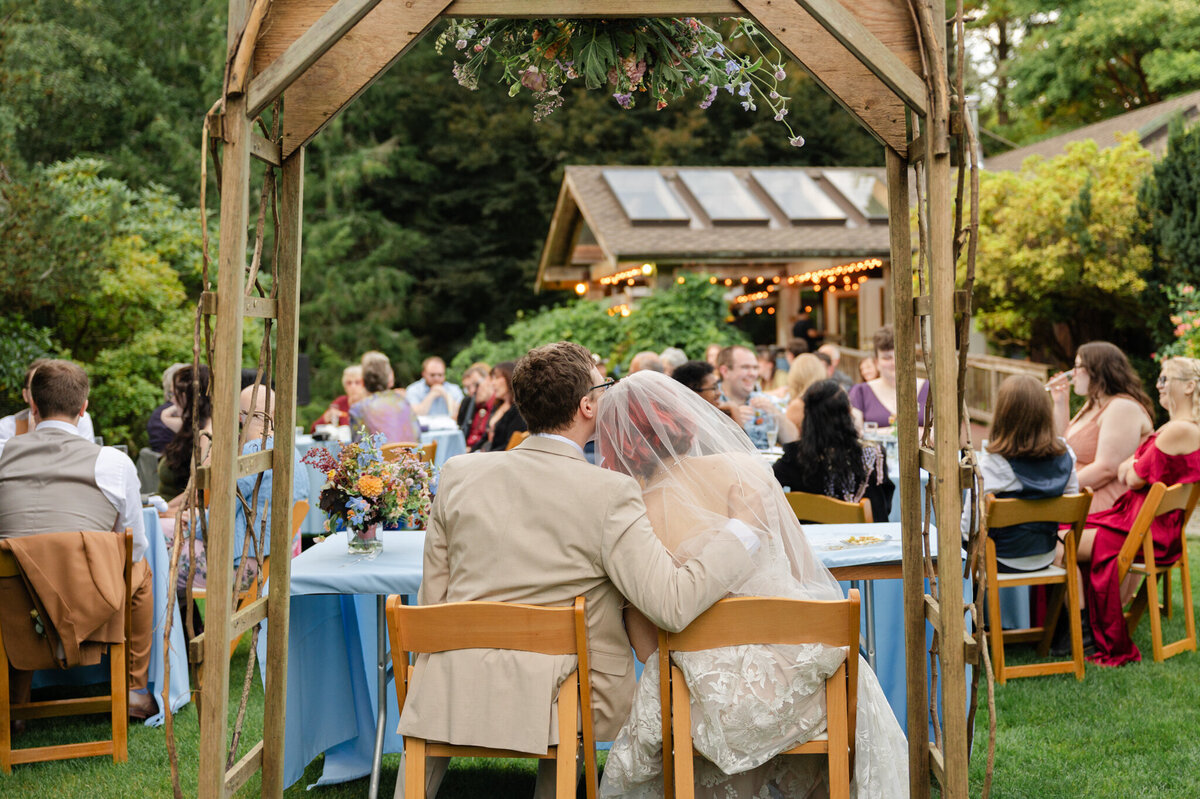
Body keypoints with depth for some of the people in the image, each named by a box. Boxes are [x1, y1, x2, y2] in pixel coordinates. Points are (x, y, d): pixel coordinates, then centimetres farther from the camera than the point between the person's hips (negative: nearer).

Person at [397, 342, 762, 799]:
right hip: (549, 705, -1)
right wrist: (737, 532, -7)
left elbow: (432, 600, 3)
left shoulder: (458, 473, -3)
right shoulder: (610, 493, -14)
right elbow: (673, 605, -20)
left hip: (456, 696, 2)